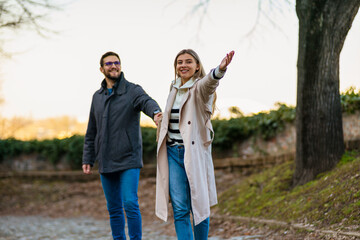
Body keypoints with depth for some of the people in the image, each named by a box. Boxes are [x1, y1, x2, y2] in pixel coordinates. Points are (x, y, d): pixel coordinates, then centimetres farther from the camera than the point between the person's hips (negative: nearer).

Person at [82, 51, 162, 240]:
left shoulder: (133, 91, -1)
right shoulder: (97, 96, 14)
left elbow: (147, 102, -25)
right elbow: (91, 131, 19)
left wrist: (155, 112, -48)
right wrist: (87, 159, 14)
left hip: (129, 160, -5)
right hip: (106, 163, 5)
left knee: (130, 203, -13)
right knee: (114, 209, 9)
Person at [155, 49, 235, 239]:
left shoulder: (200, 87, -6)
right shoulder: (174, 89, 13)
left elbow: (210, 81, -32)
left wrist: (220, 69, -52)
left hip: (195, 152, -5)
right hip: (173, 153, 5)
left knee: (199, 206, 4)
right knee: (180, 209, -1)